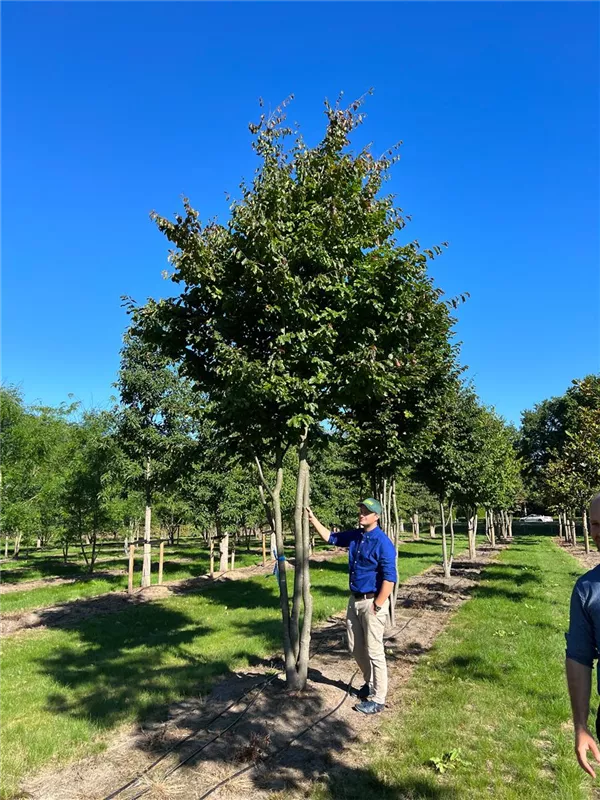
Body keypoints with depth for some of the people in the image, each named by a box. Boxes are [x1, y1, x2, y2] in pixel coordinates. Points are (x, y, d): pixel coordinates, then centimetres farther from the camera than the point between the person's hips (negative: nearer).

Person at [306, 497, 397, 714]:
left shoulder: (382, 542, -19)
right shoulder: (354, 536, 5)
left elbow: (390, 578, -21)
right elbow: (330, 537, 20)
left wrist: (377, 606, -19)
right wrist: (312, 519, 12)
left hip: (373, 602, -8)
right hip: (354, 600, 8)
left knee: (374, 652, 1)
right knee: (355, 648, 18)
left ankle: (378, 700, 15)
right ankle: (370, 684, 38)